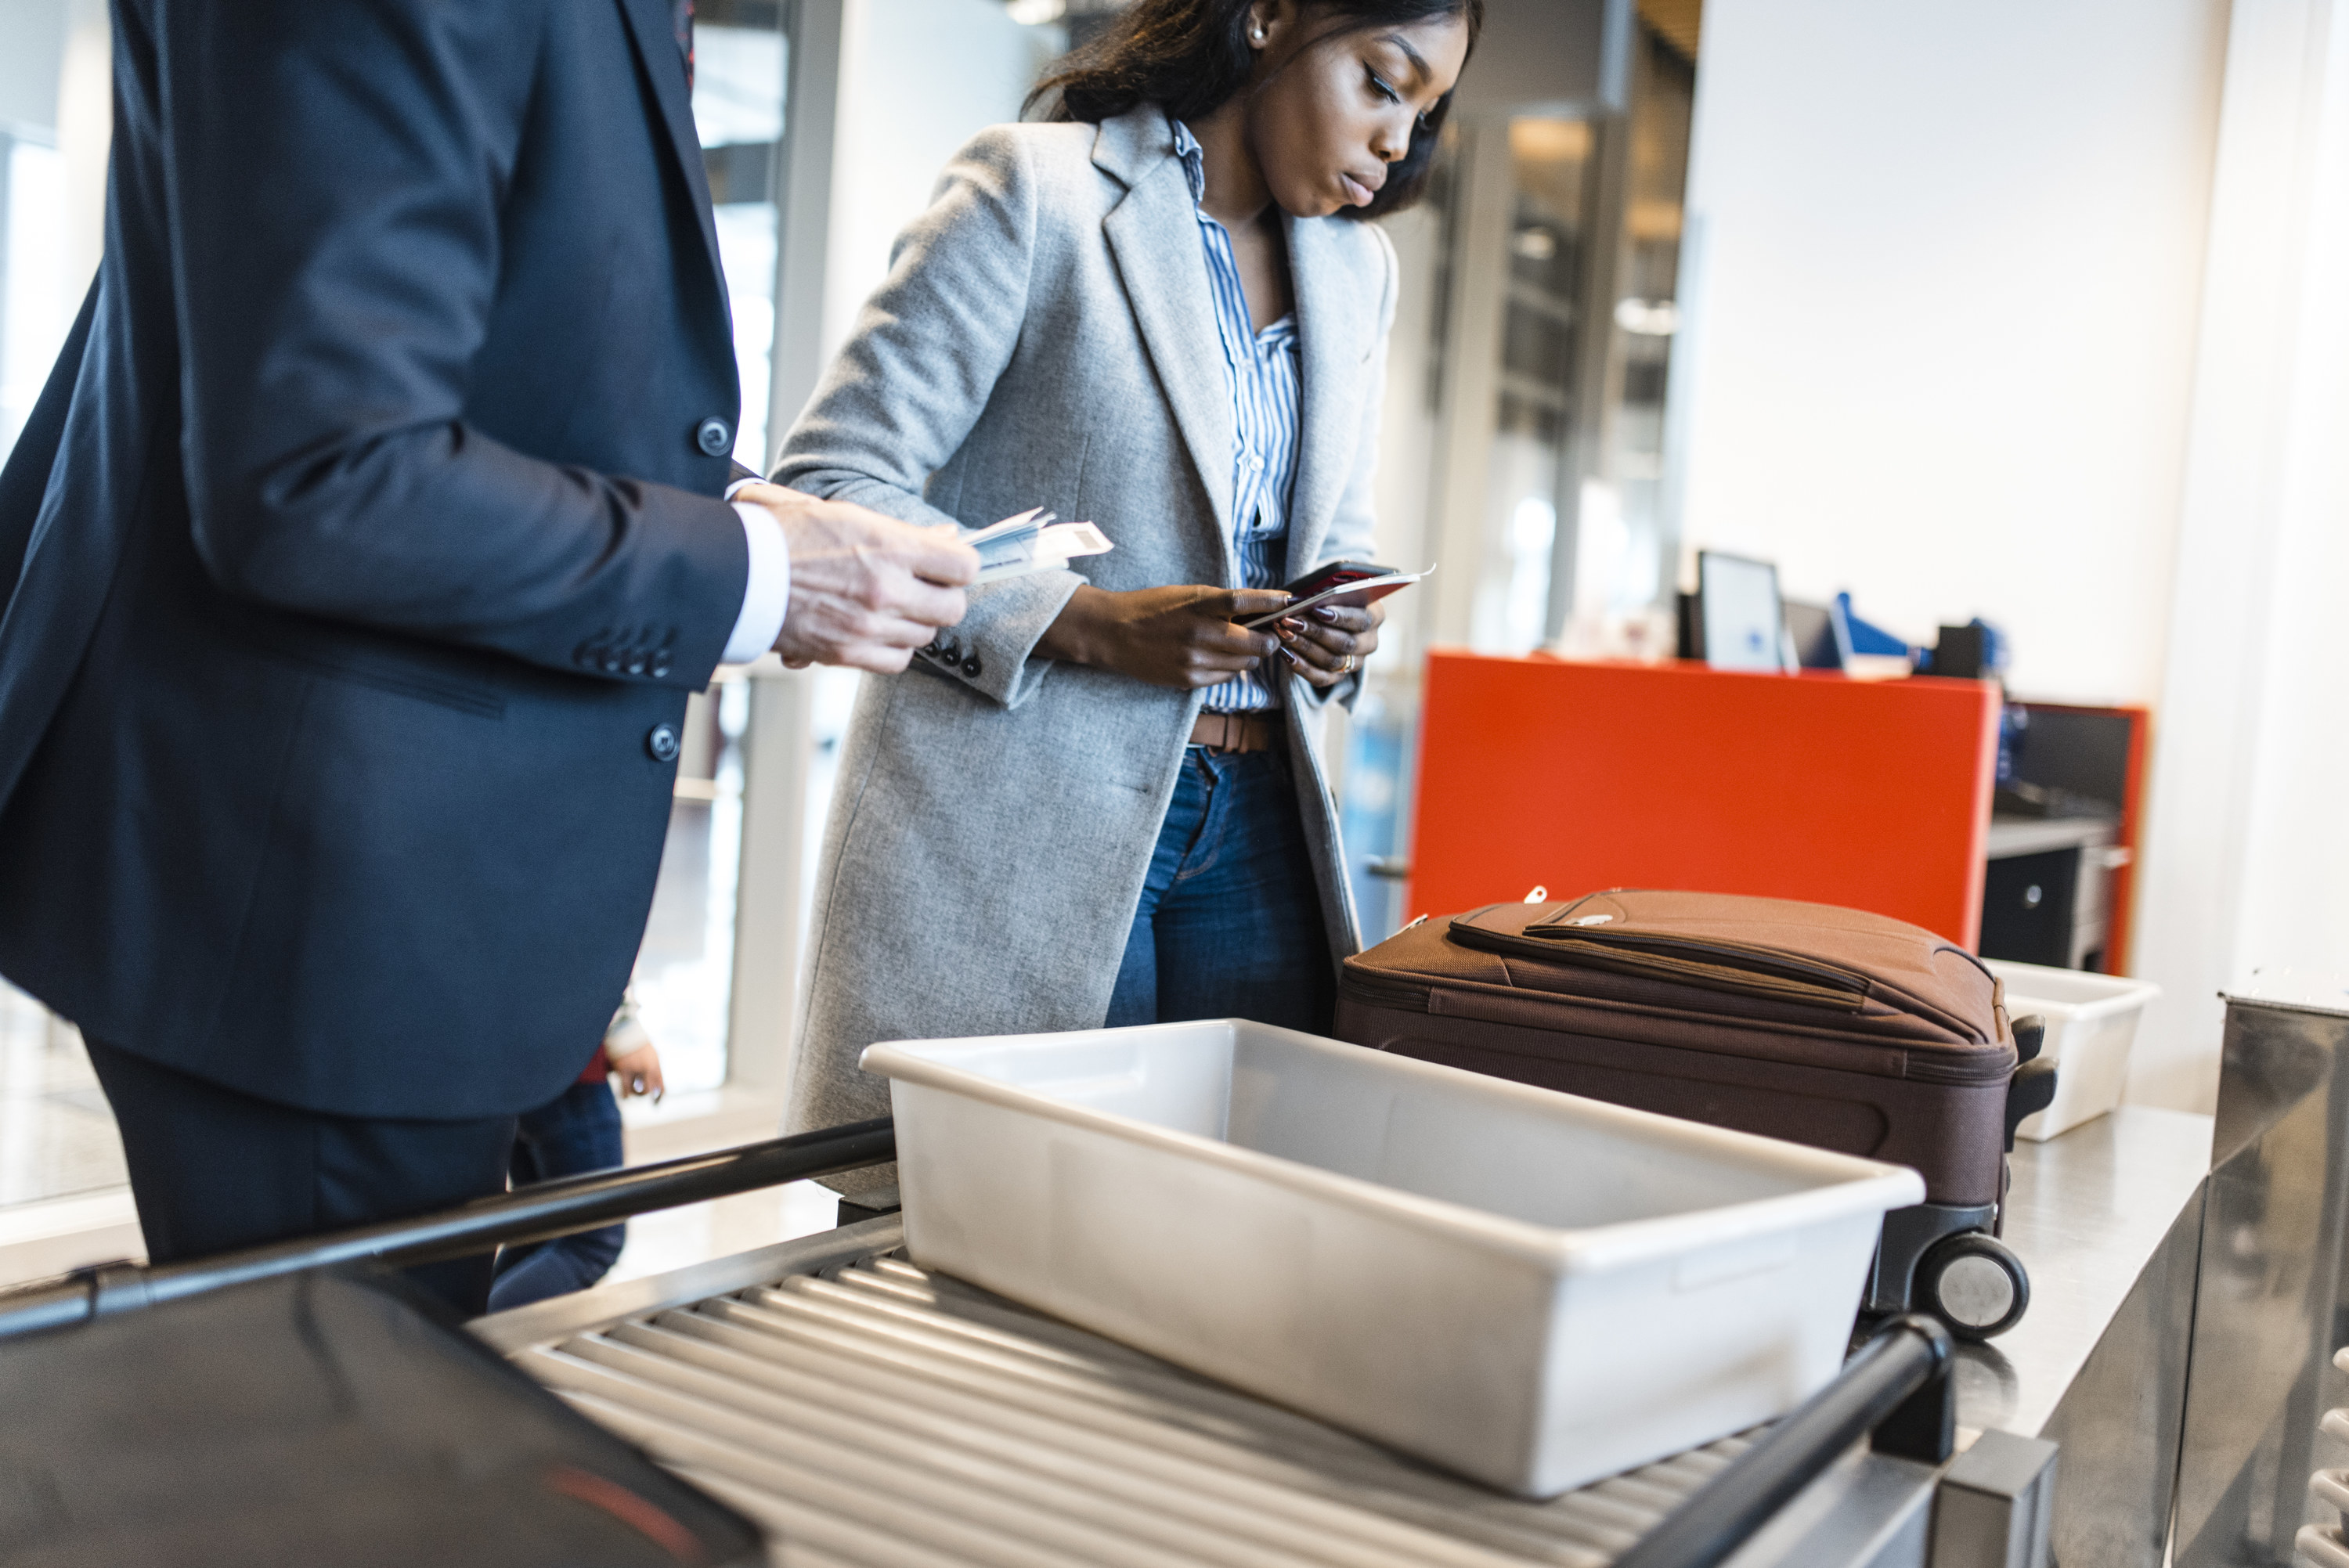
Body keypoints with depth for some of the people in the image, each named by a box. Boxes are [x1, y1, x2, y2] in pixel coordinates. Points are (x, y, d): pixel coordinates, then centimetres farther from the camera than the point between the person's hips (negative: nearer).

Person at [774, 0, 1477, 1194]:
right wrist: (1093, 623, -19)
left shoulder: (1357, 267, 16)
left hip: (1253, 821, 6)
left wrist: (1339, 634, 0)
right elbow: (828, 487, -10)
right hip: (1018, 822, -5)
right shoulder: (1032, 189, -5)